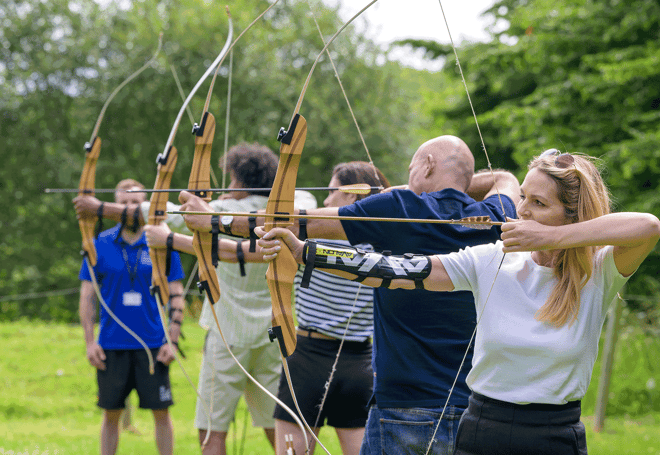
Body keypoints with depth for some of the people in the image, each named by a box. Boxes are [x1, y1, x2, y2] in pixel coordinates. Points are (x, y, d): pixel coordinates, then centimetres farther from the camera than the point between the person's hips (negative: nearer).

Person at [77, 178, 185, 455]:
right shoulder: (100, 245, 2)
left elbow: (176, 295, 3)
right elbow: (87, 296, 5)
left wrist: (172, 339, -5)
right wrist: (90, 341, -2)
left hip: (153, 345, 0)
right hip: (111, 346, 1)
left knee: (161, 412, 2)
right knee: (111, 413, 7)